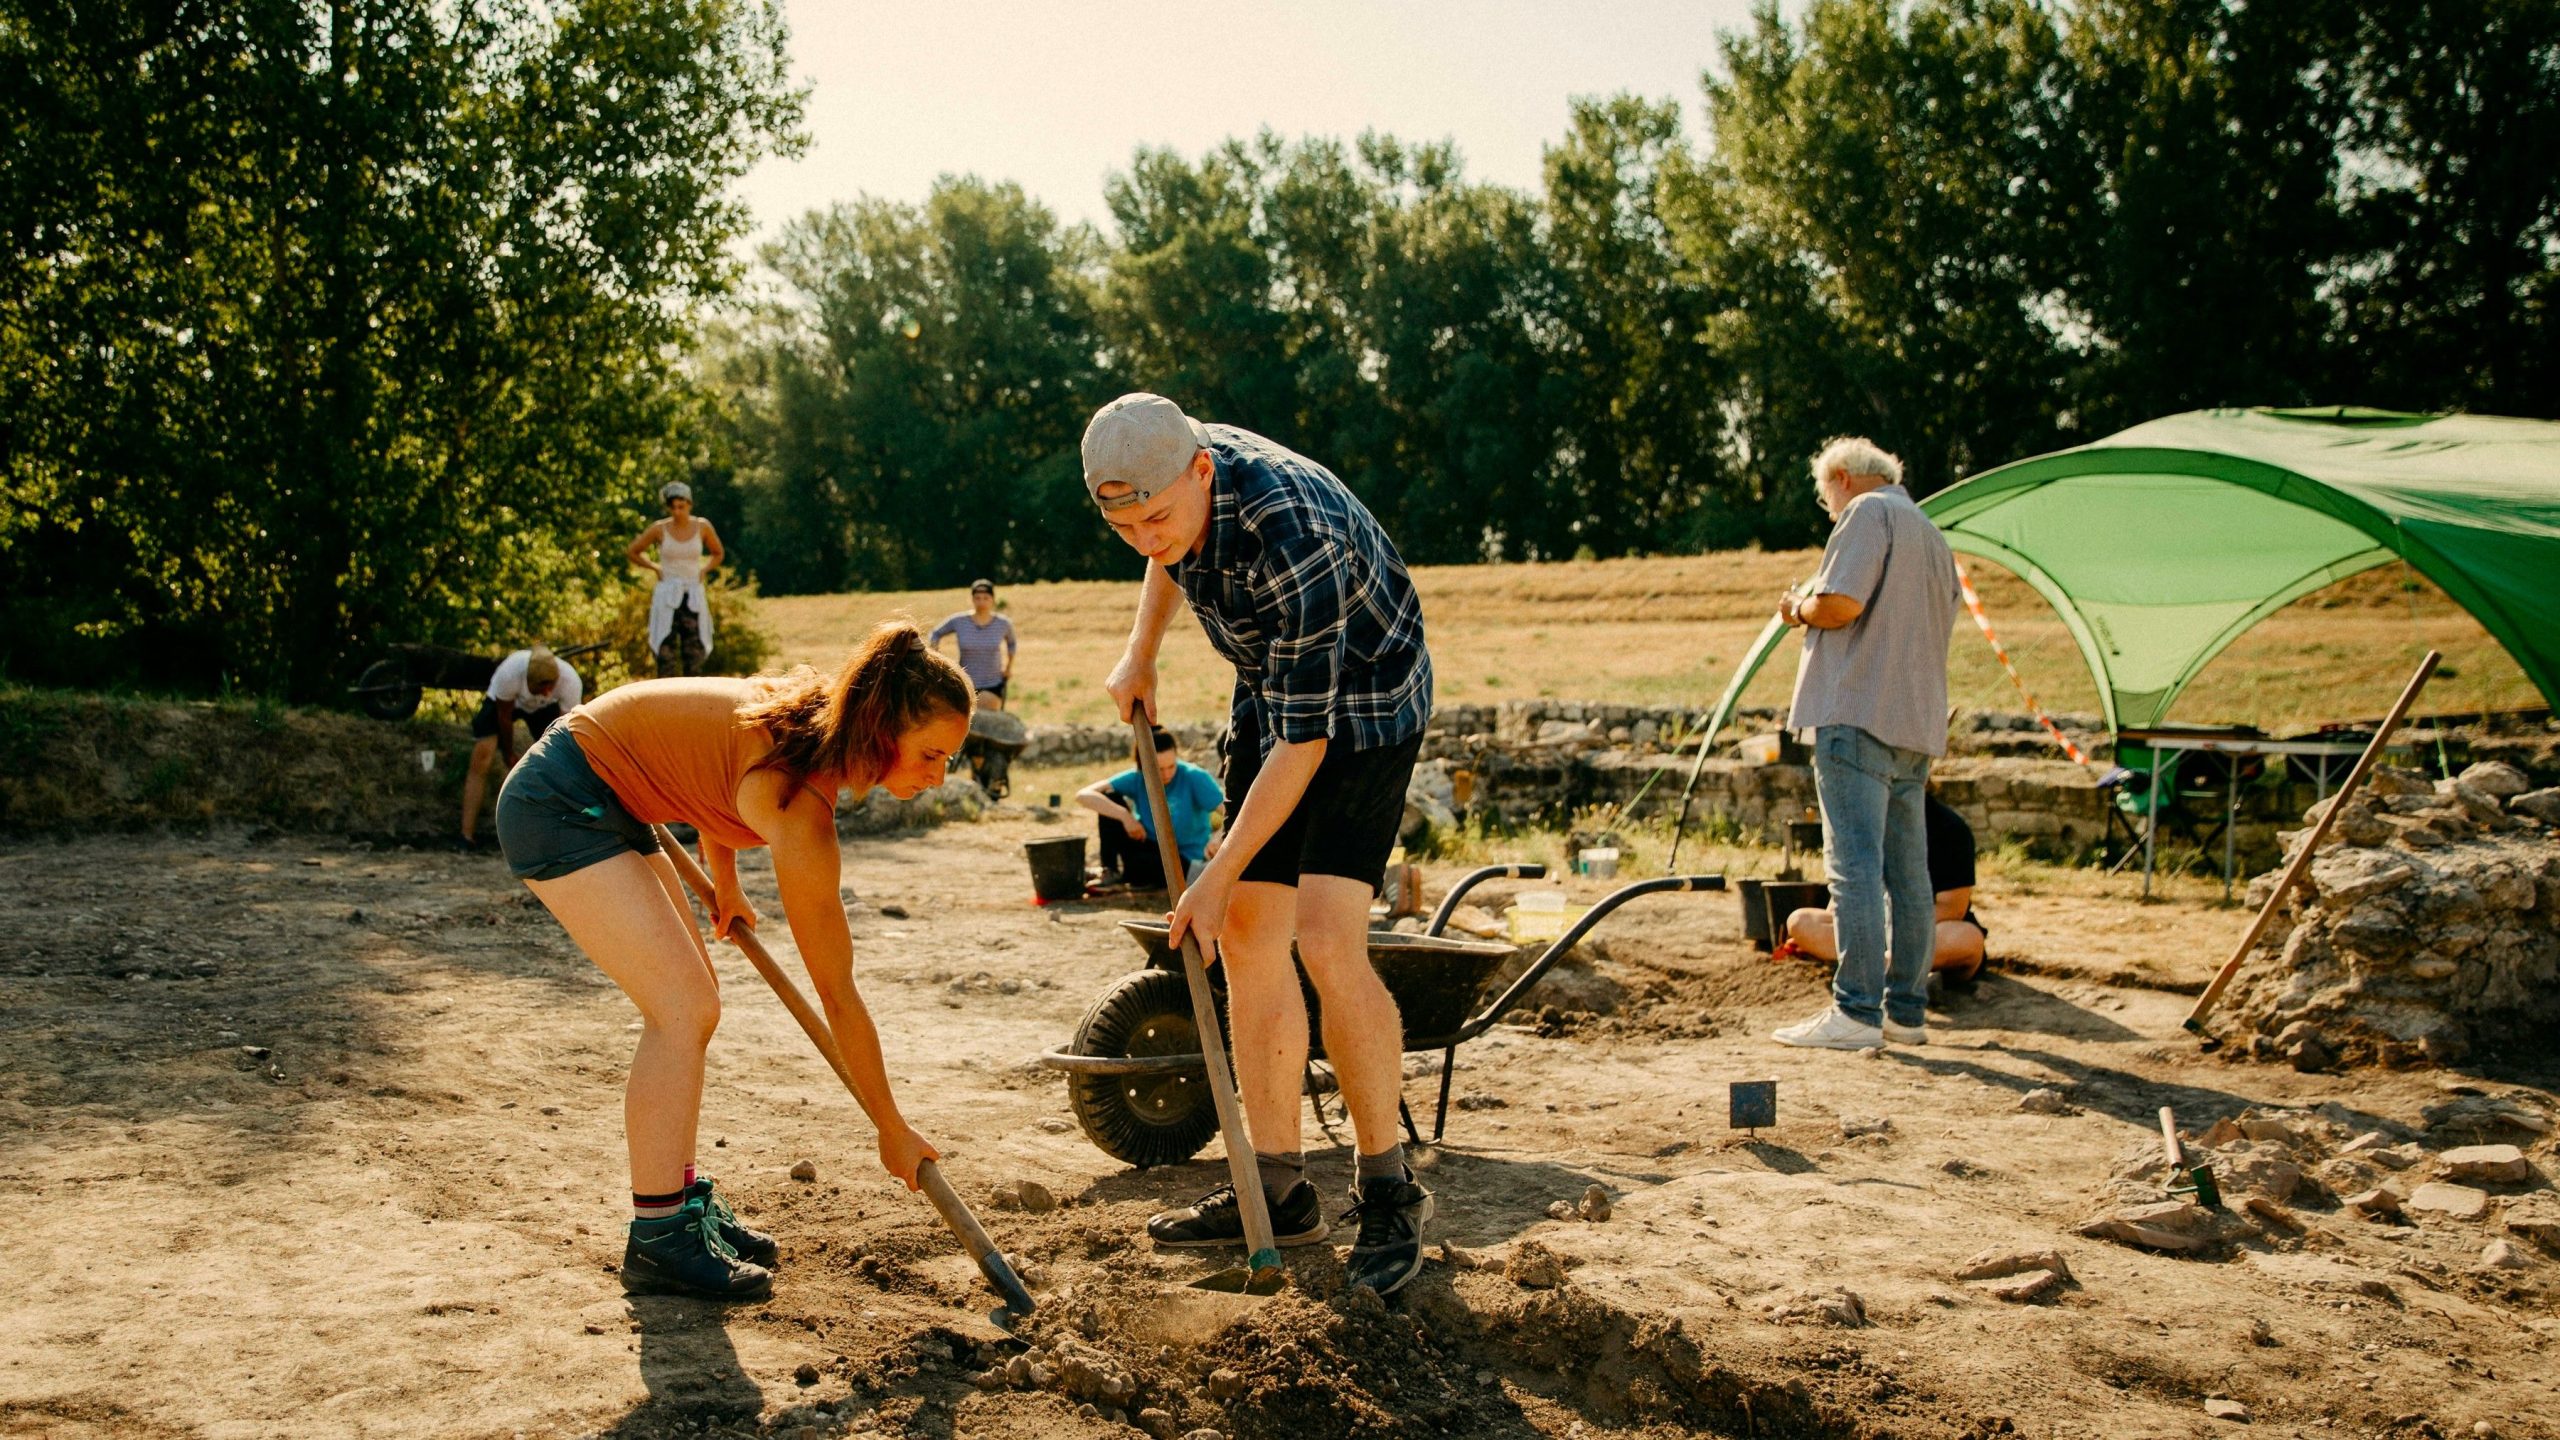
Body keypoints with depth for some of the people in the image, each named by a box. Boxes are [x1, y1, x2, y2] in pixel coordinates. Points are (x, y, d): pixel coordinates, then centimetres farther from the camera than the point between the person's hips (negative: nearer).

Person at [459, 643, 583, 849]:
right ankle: (467, 835, -15)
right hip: (502, 702, -2)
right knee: (482, 757, -18)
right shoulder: (509, 672, -42)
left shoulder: (570, 681, -37)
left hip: (543, 708, 2)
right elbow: (504, 717, -23)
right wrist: (509, 756, -9)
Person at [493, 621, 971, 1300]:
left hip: (607, 804, 10)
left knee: (691, 1001, 11)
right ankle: (657, 1240, -6)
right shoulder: (801, 810, -28)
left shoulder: (816, 708, -6)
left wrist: (725, 887, 19)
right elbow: (838, 997, -20)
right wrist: (892, 1130, -10)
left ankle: (682, 1200, 20)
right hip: (557, 805, -10)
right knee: (684, 1006, -14)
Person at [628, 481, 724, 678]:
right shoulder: (659, 529, -3)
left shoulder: (702, 527, 0)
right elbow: (633, 552, 11)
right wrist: (655, 567, 5)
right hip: (667, 596, -2)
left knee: (695, 654, 2)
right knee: (666, 653, -7)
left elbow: (718, 554, 18)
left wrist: (703, 570, 4)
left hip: (694, 597, 2)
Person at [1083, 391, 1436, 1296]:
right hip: (1269, 690, 8)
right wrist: (1140, 653, 10)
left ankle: (1387, 1194, -5)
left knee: (1326, 936, -20)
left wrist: (1219, 878, -26)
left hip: (1362, 700, -8)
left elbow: (1302, 740, -31)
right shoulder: (1169, 479, -12)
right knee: (1248, 936, 2)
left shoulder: (1294, 540, -37)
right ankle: (1278, 1190, 9)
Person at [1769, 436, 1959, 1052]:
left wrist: (1798, 607, 3)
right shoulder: (1932, 536, 25)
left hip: (1859, 713, -9)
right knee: (1908, 872, 10)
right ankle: (1907, 1010, 14)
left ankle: (1856, 1012, -11)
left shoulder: (1868, 512, -4)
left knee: (1855, 866, -10)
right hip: (1917, 723, 9)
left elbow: (1840, 604, -18)